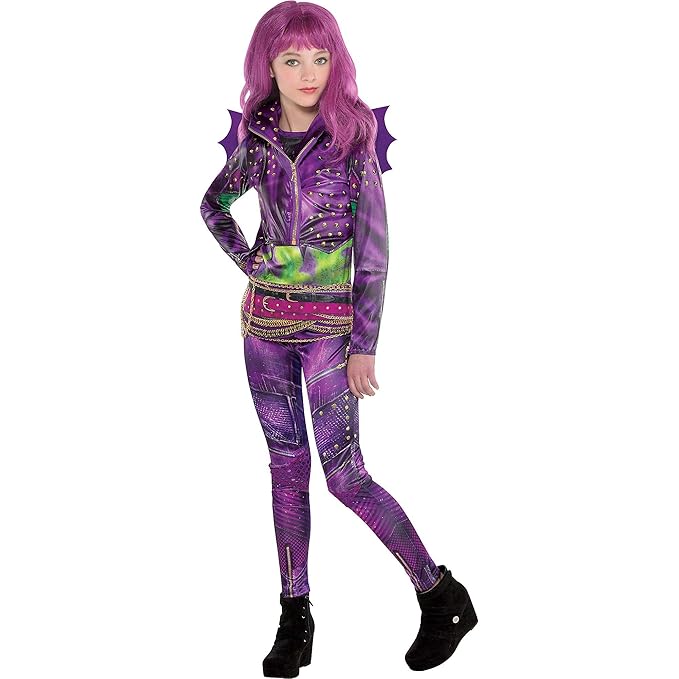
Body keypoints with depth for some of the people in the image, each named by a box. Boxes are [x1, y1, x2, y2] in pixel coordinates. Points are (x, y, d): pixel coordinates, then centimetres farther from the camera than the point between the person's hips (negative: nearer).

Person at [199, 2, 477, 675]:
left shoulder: (353, 135, -8)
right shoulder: (257, 140, 4)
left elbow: (373, 249, -8)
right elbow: (214, 204, 23)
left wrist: (364, 345, -11)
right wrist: (247, 260, 7)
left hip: (329, 323, -4)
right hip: (264, 321, 4)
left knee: (344, 474, -7)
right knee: (287, 466, 8)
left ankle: (442, 595, 8)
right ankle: (296, 616, 17)